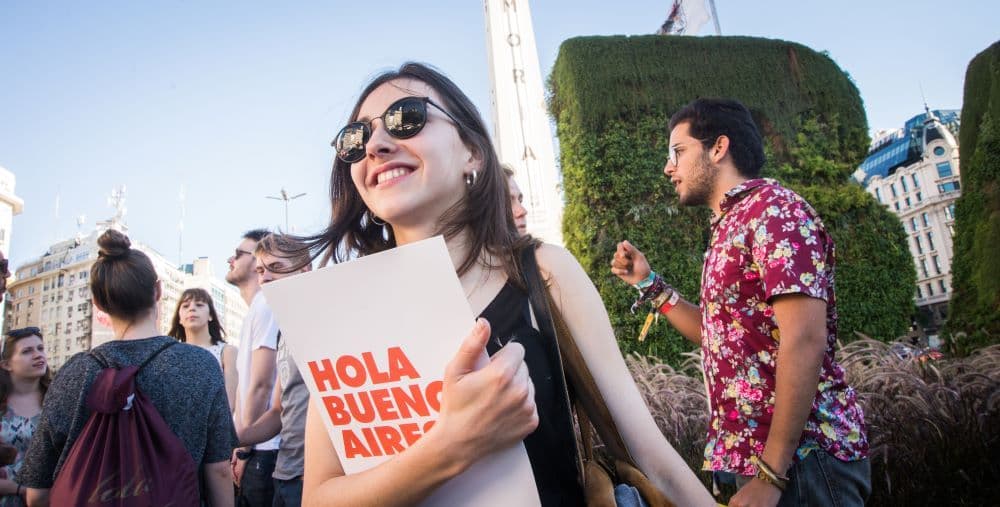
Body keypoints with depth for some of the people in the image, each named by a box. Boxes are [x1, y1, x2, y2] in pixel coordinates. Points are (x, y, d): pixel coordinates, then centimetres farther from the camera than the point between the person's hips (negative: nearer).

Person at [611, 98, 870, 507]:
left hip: (801, 455, -9)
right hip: (754, 452, 9)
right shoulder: (730, 227, 15)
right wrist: (649, 285, 14)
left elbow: (804, 340, -22)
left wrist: (769, 473, -23)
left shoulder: (772, 207, -13)